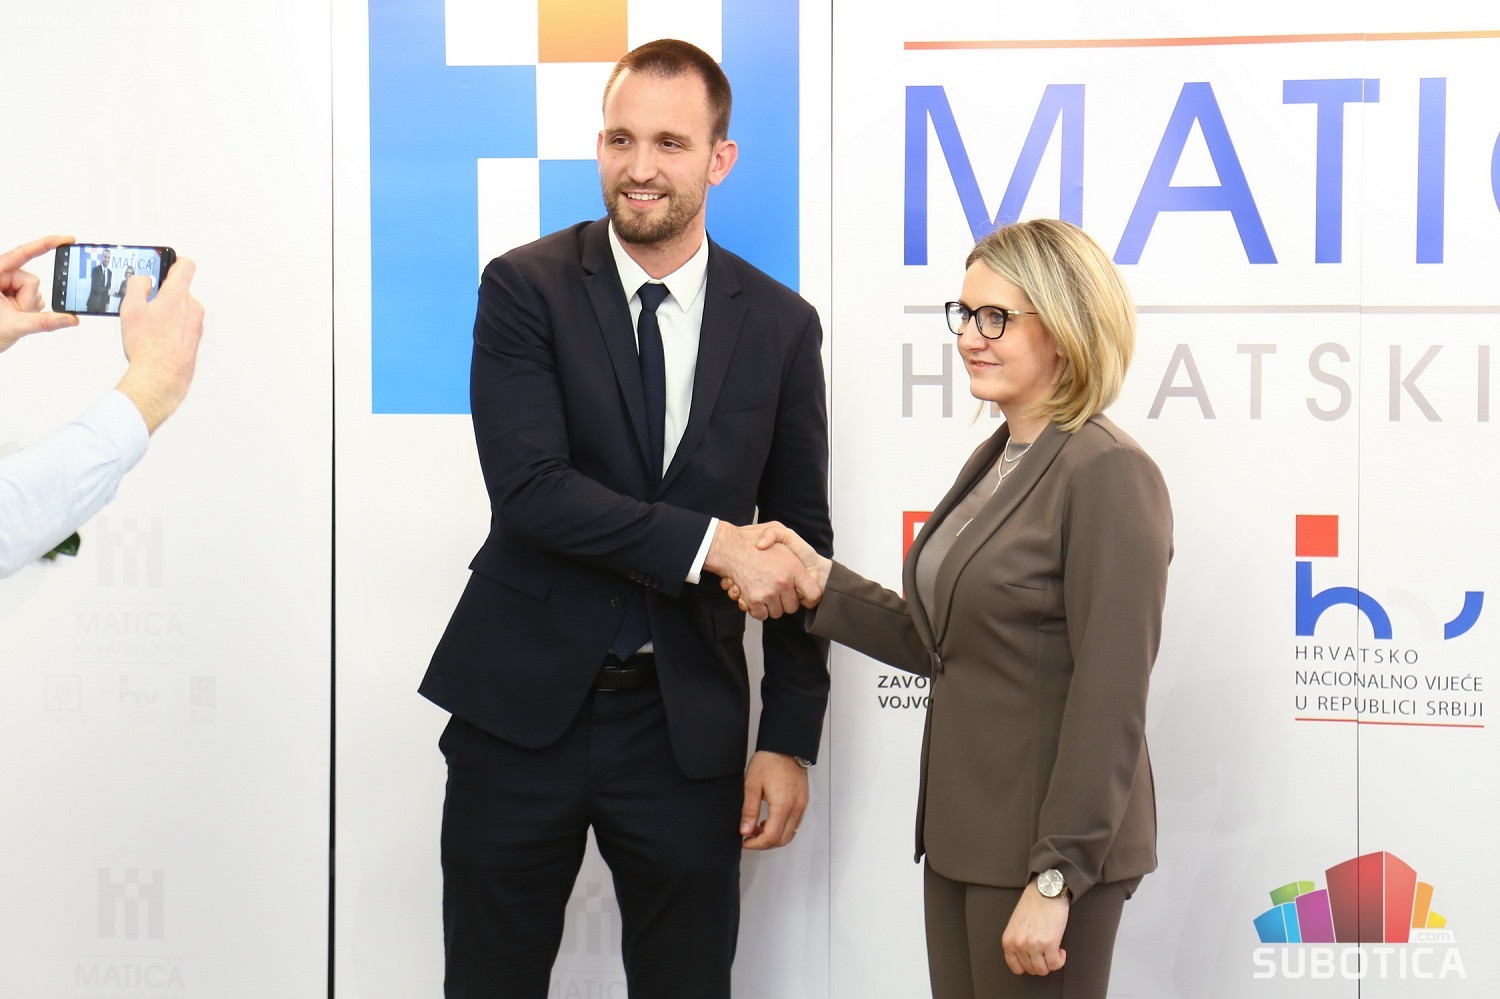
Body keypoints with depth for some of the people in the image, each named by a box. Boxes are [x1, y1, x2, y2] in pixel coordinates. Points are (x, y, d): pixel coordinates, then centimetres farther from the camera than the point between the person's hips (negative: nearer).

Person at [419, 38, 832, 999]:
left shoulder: (781, 324, 2)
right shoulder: (525, 289, -4)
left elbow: (801, 543, 5)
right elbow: (530, 488, -16)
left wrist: (790, 740, 0)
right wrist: (711, 545, -20)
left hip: (688, 723, 1)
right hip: (523, 705, -1)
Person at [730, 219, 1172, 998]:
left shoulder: (1107, 475, -16)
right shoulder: (997, 462, 12)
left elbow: (1109, 700, -20)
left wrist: (1055, 878, -21)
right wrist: (822, 585, 3)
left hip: (1051, 846, -9)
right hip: (964, 840, 9)